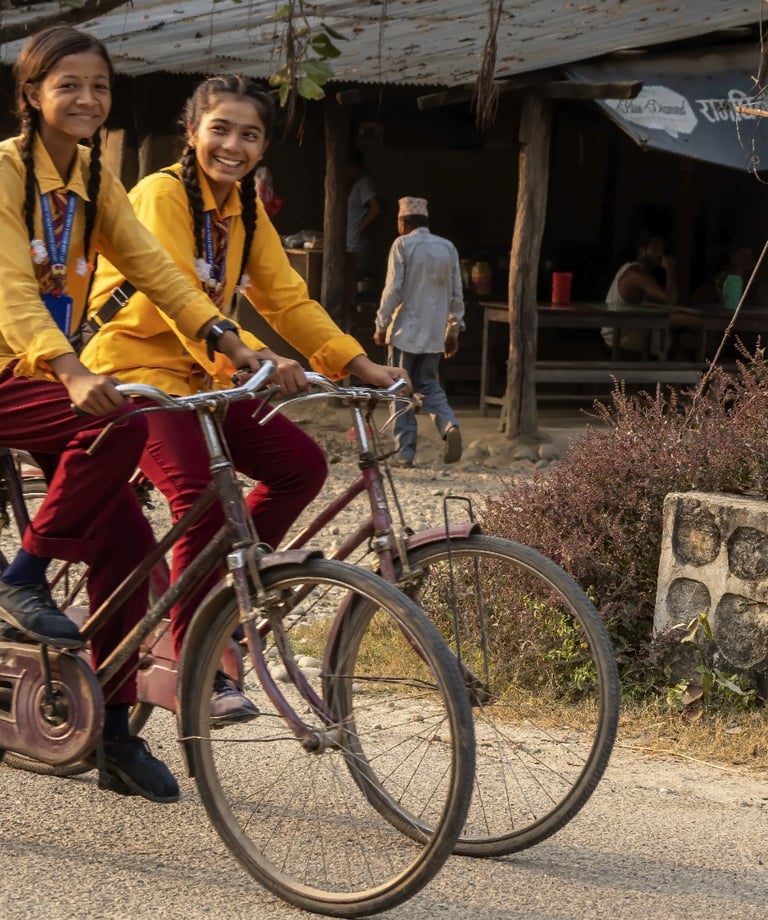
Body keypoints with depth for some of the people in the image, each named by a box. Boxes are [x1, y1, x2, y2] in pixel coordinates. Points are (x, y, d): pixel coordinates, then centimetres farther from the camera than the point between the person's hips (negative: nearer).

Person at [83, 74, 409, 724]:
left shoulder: (246, 212, 10)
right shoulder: (162, 195, -15)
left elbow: (287, 299, 5)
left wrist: (362, 366, -7)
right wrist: (253, 356, -42)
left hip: (200, 377, 8)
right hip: (138, 371, -8)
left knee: (302, 463, -7)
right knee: (202, 498, -26)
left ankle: (223, 585, 8)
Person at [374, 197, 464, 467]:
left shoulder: (403, 245, -7)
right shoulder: (448, 248, 8)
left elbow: (392, 290, -12)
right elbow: (456, 294, 10)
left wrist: (381, 326, -4)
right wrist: (454, 330, 17)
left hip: (406, 330, -5)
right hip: (435, 333, 5)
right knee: (429, 386, 15)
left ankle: (405, 452, 0)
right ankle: (449, 425, -13)